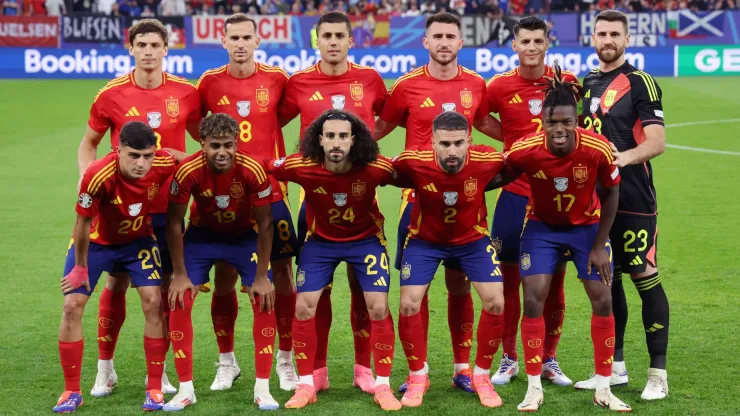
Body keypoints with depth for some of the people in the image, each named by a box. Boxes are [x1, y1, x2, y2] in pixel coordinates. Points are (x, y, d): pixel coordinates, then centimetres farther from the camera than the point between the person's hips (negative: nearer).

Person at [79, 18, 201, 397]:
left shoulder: (185, 93, -2)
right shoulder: (111, 95, -4)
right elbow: (89, 143, 8)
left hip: (167, 206, 1)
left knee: (166, 284, 5)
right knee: (116, 283, 3)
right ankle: (105, 368, 18)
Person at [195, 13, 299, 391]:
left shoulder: (276, 79, 0)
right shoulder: (209, 83, 2)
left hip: (270, 191, 0)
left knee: (282, 273, 1)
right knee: (224, 277, 3)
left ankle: (286, 360, 14)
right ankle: (226, 362, 18)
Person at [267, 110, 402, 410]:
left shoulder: (376, 168, -29)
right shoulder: (301, 166, -27)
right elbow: (262, 168, -11)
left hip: (366, 238, -1)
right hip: (320, 240, 1)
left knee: (378, 307, -8)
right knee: (304, 307, -3)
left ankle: (383, 387, 6)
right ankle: (306, 386, 12)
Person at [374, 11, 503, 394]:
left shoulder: (475, 85, 4)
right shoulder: (408, 86, -4)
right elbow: (381, 127, 5)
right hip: (418, 195, -2)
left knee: (459, 282, 7)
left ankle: (463, 368, 15)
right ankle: (419, 369, 10)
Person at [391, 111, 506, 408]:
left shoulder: (487, 161, -29)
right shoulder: (414, 162, -31)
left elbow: (510, 169, -5)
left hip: (473, 238, 1)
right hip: (425, 239, -1)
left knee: (495, 302, -9)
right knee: (409, 305, -9)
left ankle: (481, 376, 12)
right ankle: (418, 377, 12)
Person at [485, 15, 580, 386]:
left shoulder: (566, 83, 0)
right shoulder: (500, 86, -2)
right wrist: (517, 143, 0)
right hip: (515, 195, -1)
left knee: (554, 283, 6)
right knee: (508, 279, 4)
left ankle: (549, 360, 20)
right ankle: (509, 360, 18)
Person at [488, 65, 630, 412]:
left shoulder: (598, 150, -28)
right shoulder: (524, 151, -28)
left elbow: (611, 193, -11)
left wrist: (600, 245, -9)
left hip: (587, 226, 0)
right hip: (542, 227, 0)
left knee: (603, 301, -3)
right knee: (533, 300, -9)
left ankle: (603, 389, 10)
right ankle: (534, 389, 4)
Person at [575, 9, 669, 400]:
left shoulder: (640, 83, -6)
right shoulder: (587, 84, 13)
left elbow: (657, 141, -15)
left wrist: (625, 157, -32)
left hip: (633, 199, -6)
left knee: (645, 278, -5)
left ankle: (658, 373, 1)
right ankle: (615, 367, 20)